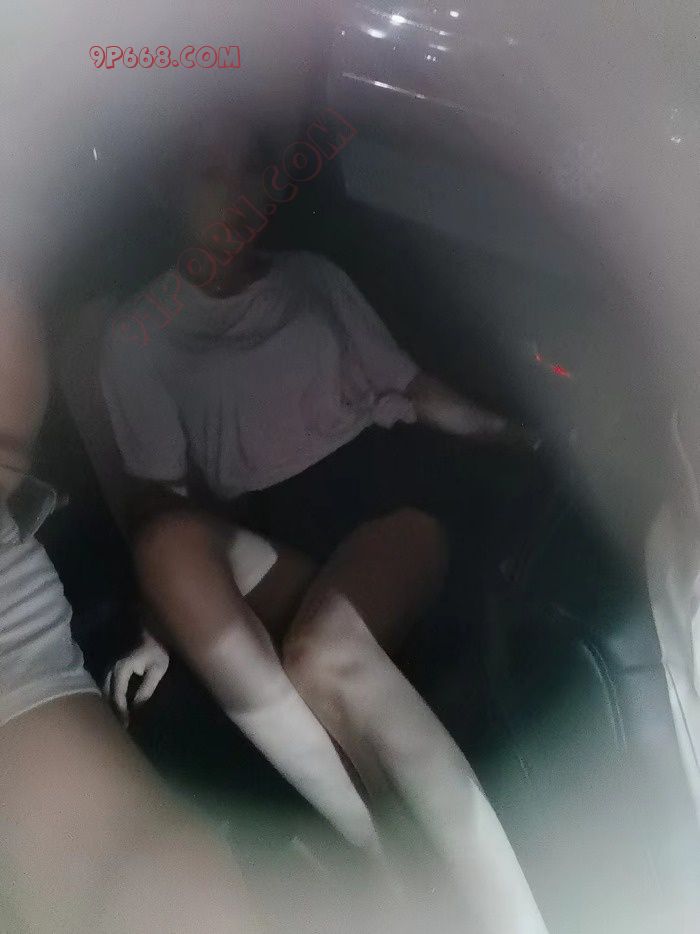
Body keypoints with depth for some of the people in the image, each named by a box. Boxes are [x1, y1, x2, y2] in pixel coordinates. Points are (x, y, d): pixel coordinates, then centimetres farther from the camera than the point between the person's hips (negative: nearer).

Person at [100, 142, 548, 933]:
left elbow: (410, 386, 18)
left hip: (385, 492, 1)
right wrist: (173, 610, -13)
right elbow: (155, 499, 5)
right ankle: (383, 866, -37)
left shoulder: (314, 276, 20)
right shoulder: (139, 334, 12)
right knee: (169, 538, -34)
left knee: (324, 659, -32)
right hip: (270, 541, 0)